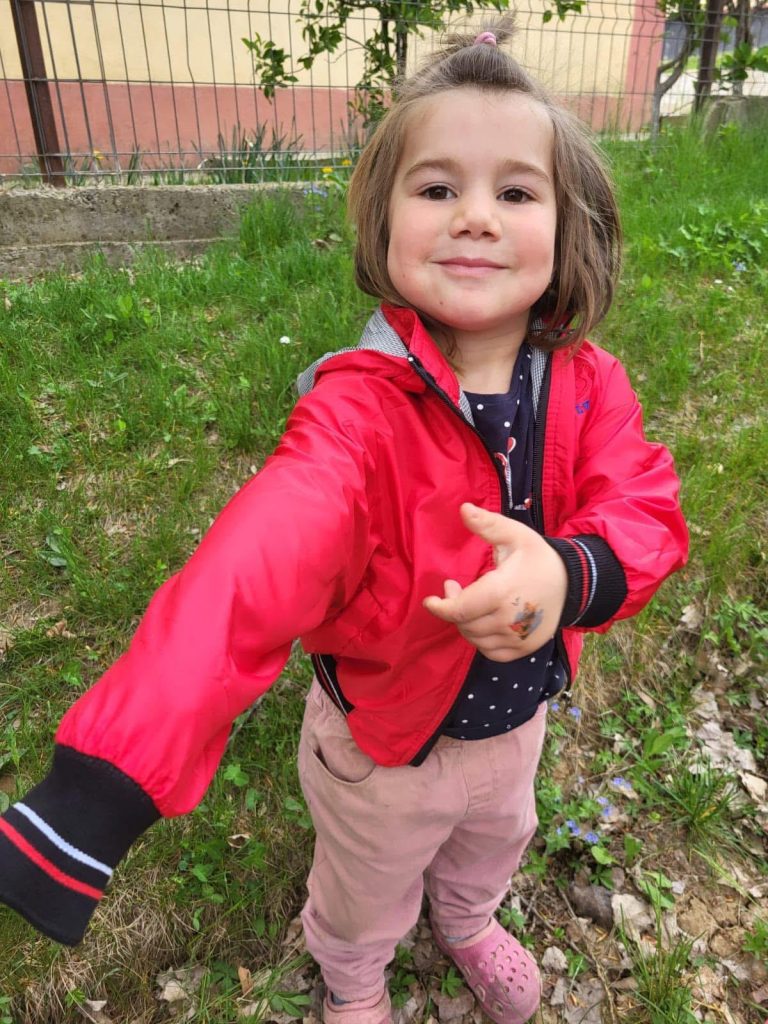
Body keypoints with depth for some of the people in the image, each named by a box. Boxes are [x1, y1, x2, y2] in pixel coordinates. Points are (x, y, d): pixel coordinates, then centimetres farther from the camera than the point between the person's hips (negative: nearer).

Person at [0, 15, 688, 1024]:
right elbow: (244, 577, -46)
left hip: (517, 716, 5)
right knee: (367, 896, 27)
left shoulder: (588, 387, -15)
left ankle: (468, 924, 73)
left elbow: (645, 510, -21)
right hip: (384, 742, -4)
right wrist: (97, 791, -56)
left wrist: (568, 570, -45)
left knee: (494, 843, 36)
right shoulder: (357, 410, -33)